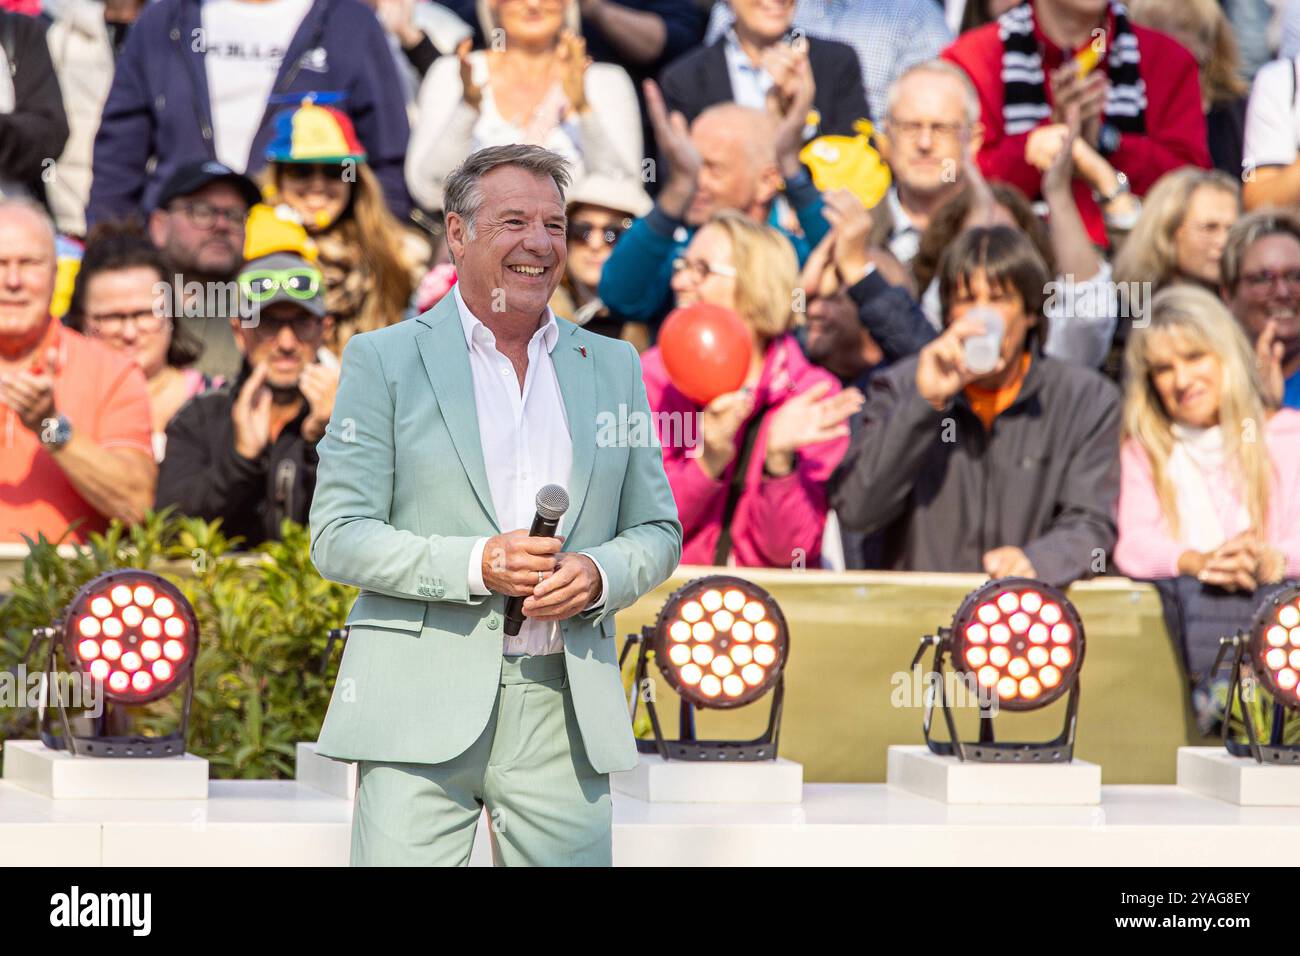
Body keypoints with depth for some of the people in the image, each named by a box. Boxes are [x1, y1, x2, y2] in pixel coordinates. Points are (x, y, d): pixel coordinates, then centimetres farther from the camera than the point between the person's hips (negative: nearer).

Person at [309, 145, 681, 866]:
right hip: (422, 710, -3)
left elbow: (656, 532, 18)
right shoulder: (384, 360, 5)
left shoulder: (612, 367, 16)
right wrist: (475, 565, -15)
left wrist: (598, 575, -5)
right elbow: (337, 537, -1)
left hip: (565, 714, 3)